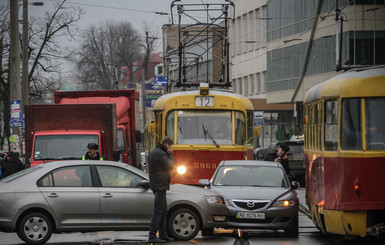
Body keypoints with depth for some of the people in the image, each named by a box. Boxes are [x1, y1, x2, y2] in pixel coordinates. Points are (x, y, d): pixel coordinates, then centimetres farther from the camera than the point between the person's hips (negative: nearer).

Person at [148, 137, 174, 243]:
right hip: (160, 185, -11)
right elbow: (170, 166, -11)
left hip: (156, 185, 11)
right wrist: (170, 154, -1)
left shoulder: (153, 152, 17)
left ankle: (163, 235, 18)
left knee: (164, 211, 15)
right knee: (158, 211, -10)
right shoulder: (161, 154, -15)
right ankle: (152, 236, -11)